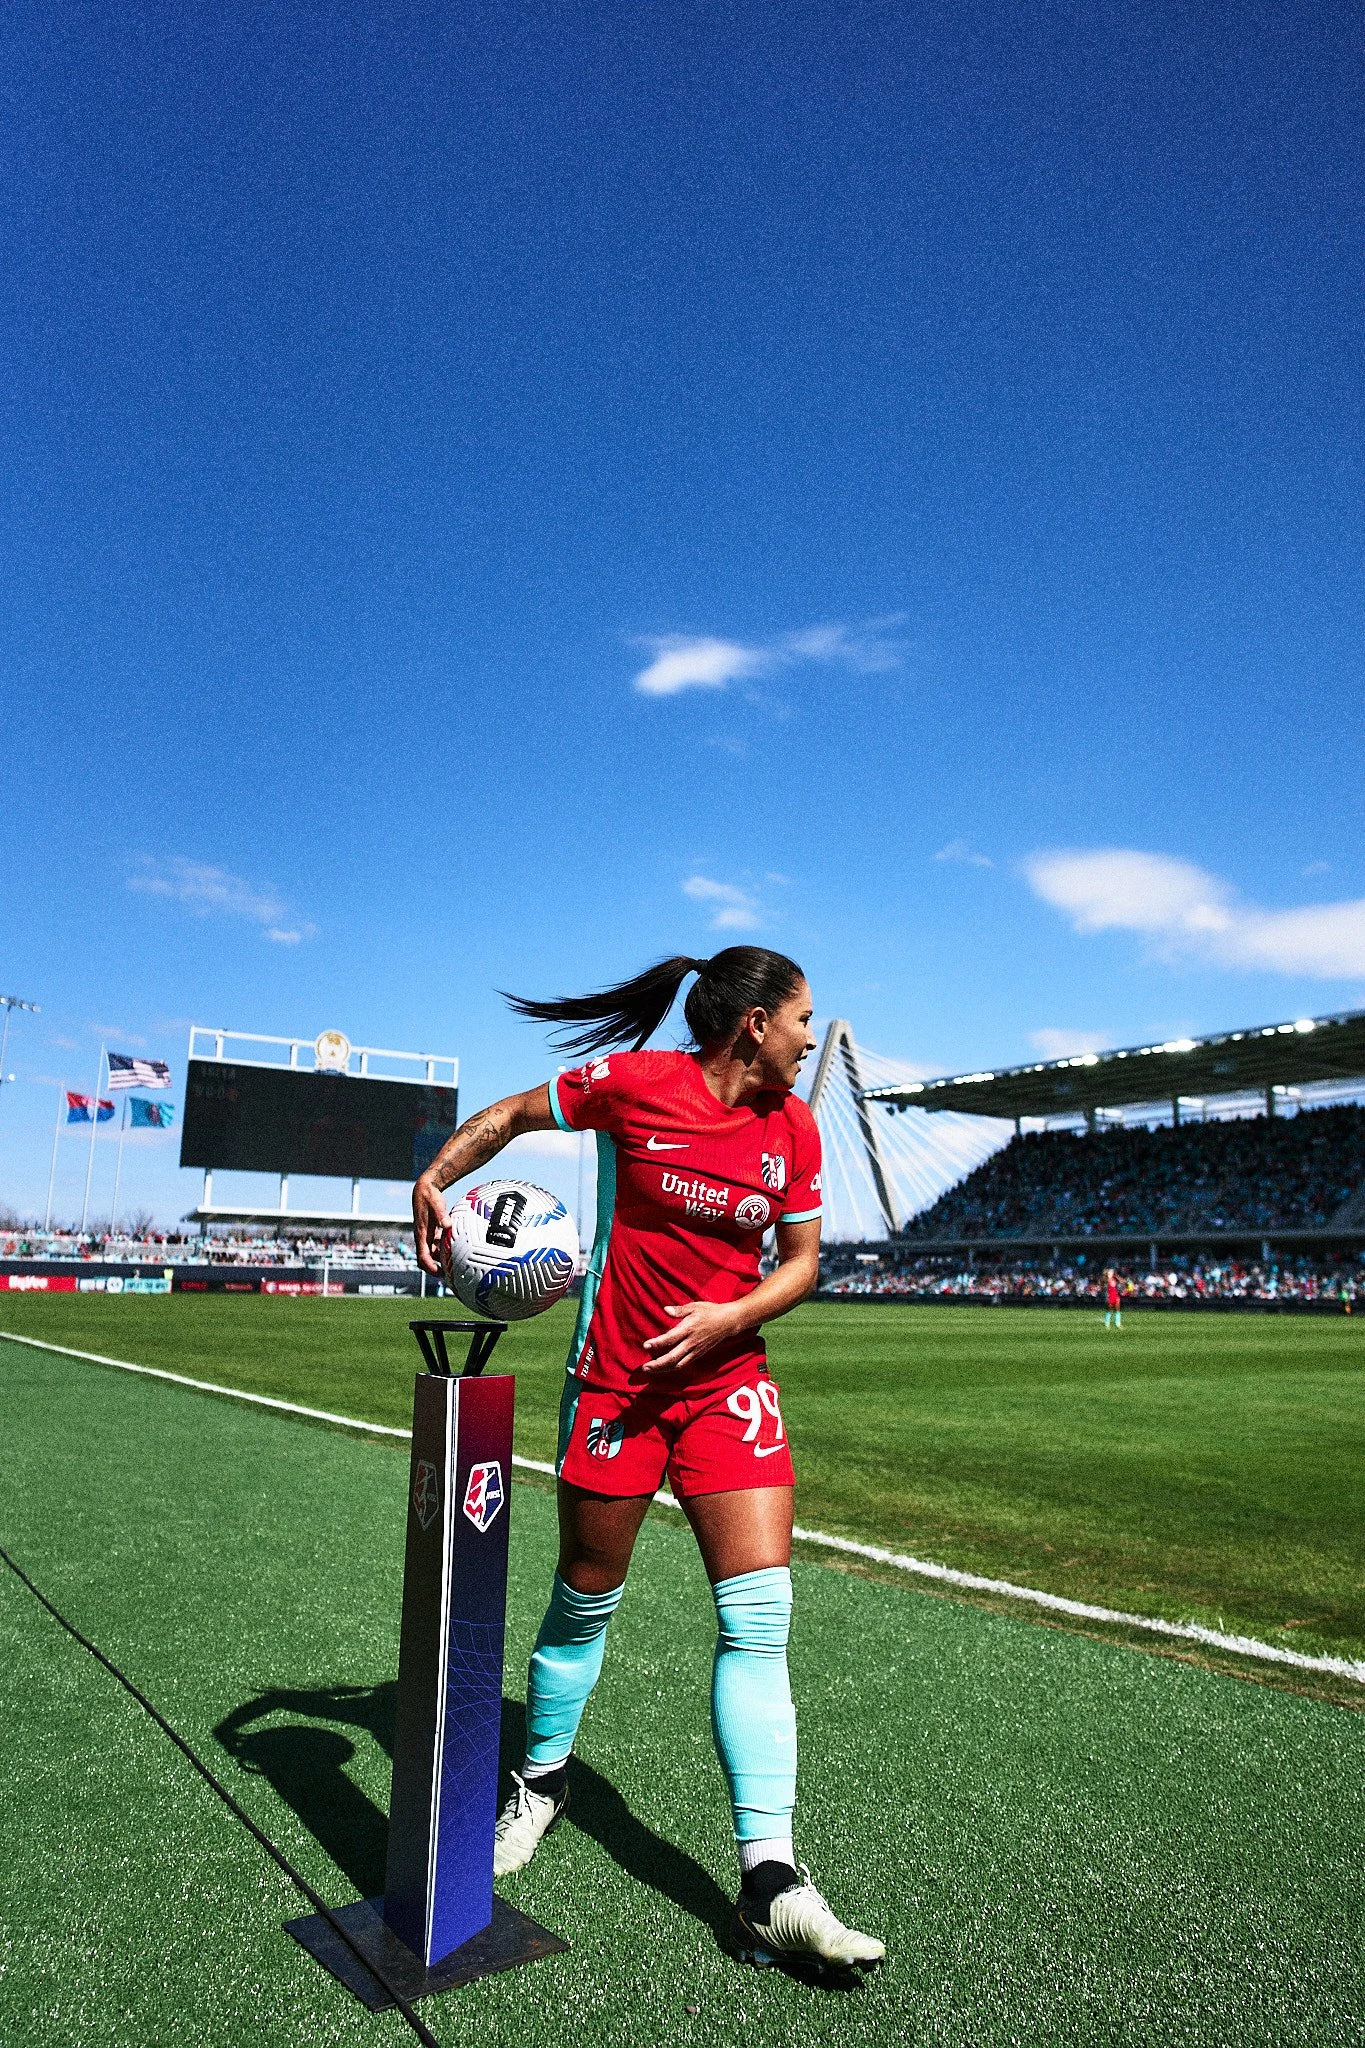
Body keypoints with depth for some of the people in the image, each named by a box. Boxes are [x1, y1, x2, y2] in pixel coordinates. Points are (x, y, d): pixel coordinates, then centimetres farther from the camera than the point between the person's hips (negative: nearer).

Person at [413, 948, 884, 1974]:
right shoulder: (634, 1082, -13)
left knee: (761, 1610, -6)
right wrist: (433, 1179, -13)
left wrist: (729, 1316, -12)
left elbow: (801, 1259, 5)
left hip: (729, 1381, 3)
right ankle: (541, 1784, 41)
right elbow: (512, 1114, 1)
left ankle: (770, 1886, 5)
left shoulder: (795, 1129, -1)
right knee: (586, 1597, 13)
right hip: (617, 1378, -2)